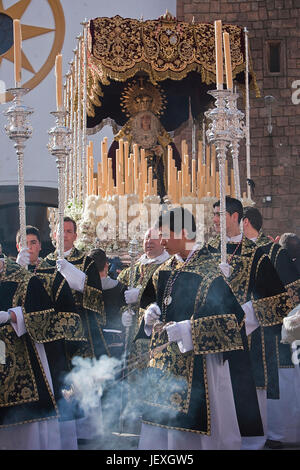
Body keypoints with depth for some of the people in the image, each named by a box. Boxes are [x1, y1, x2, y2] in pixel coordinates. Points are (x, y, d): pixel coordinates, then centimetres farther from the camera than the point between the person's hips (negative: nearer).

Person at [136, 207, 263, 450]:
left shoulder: (208, 273, -13)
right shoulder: (164, 271, 10)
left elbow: (232, 317, -19)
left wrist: (186, 329, -21)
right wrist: (151, 313, 1)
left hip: (195, 364, -7)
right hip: (163, 362, 7)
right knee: (158, 426, 10)